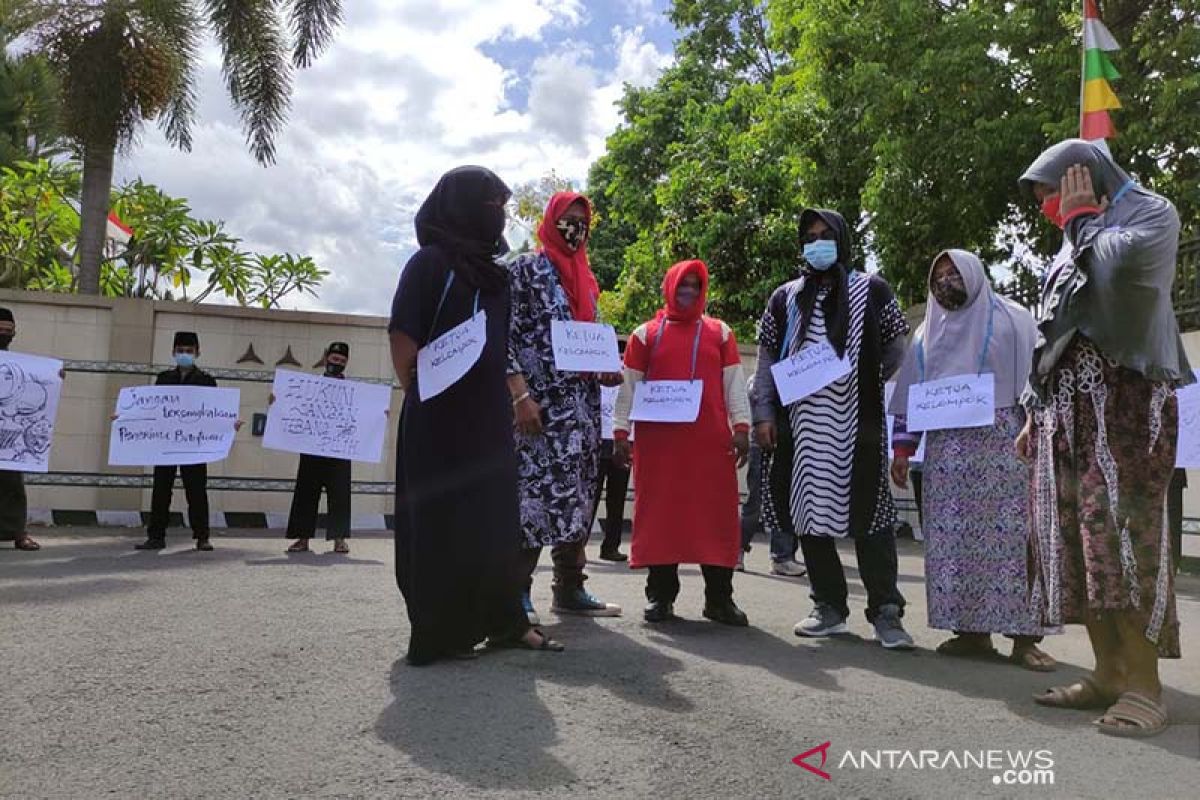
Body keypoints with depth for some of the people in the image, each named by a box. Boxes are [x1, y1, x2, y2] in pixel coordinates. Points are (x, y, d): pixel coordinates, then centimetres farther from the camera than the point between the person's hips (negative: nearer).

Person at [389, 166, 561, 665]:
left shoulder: (492, 272, 15)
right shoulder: (431, 262, -6)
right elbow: (403, 341, -11)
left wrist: (511, 397, 11)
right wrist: (423, 399, -5)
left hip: (488, 418, 7)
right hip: (439, 422, -7)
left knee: (494, 521, 10)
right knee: (440, 525, 0)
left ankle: (503, 621, 20)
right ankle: (437, 635, 11)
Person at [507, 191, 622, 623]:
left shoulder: (587, 280, 20)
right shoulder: (524, 270, 0)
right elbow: (506, 335, -8)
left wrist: (605, 370, 3)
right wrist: (521, 396, -17)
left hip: (583, 405, 7)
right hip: (540, 402, -7)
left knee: (577, 493, 7)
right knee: (534, 489, -10)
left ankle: (570, 588, 16)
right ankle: (517, 592, -1)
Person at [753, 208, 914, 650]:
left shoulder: (871, 290, 9)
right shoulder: (785, 297, 15)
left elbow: (895, 353, 10)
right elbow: (766, 360, 11)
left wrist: (861, 381, 0)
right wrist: (763, 413, 2)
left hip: (858, 422, -3)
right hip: (801, 423, 3)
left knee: (868, 512, -6)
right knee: (809, 511, 3)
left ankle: (885, 610, 0)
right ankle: (829, 606, 13)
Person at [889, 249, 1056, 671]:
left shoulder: (1014, 320, 7)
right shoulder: (928, 334, 18)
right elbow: (910, 396, 16)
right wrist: (902, 448, 8)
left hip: (1004, 448, -3)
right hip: (947, 454, 4)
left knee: (1011, 536, -6)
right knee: (954, 540, -1)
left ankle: (1024, 635, -1)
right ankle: (971, 631, 4)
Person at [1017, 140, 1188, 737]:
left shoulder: (1150, 212, 4)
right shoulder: (1074, 245, 25)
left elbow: (1121, 265, -21)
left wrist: (1082, 215, -2)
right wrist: (1036, 414, 16)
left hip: (1123, 399, -7)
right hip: (1067, 407, 7)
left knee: (1122, 534, -15)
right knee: (1077, 540, 1)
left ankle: (1143, 686, -12)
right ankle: (1110, 673, 4)